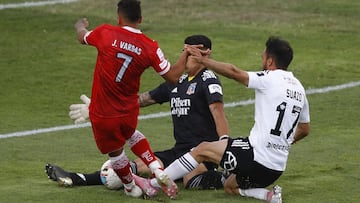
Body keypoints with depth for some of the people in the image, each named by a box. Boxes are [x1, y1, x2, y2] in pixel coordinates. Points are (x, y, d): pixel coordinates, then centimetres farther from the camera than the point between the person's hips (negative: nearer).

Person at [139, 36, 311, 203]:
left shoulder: (270, 79, -9)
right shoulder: (299, 88, 15)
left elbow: (234, 72, -13)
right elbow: (304, 130, 24)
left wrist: (203, 60, -5)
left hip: (257, 156, -8)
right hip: (277, 168, 8)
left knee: (203, 149, 8)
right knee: (230, 187, 26)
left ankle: (153, 184, 9)